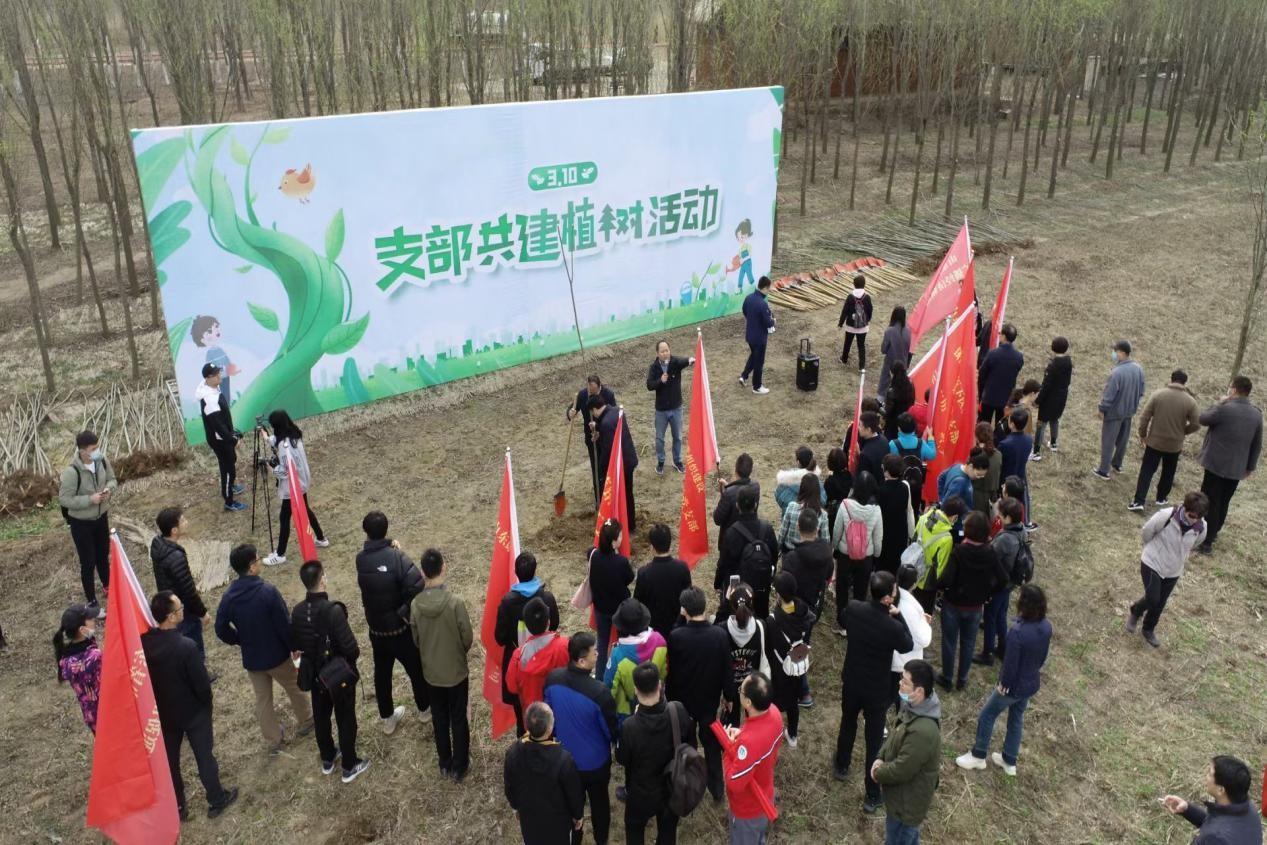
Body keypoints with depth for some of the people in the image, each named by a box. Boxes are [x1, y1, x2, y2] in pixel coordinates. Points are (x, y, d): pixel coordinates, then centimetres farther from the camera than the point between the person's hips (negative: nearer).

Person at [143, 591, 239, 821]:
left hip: (162, 712, 5)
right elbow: (201, 683, -23)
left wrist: (160, 702, 12)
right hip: (193, 711, -4)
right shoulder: (186, 646, -32)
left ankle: (176, 807, 37)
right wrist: (206, 703, -1)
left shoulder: (144, 643, -16)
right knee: (204, 756, 15)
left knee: (169, 759, 20)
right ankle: (216, 800, 33)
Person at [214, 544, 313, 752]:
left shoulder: (229, 596, -12)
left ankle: (274, 740, 30)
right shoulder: (268, 591, -25)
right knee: (294, 688, 22)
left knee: (262, 699, 19)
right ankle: (305, 722, 42)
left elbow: (221, 629, -4)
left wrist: (240, 641, 13)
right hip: (277, 655, -3)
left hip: (251, 658, 3)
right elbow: (285, 625, -21)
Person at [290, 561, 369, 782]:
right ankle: (350, 766, 26)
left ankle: (327, 759, 41)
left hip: (315, 674, 6)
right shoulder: (333, 610, -31)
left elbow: (295, 643, 3)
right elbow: (350, 647, -29)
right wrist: (354, 656, -7)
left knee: (320, 717, 23)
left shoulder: (297, 611, -11)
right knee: (346, 720, 12)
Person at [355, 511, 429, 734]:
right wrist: (406, 610, -17)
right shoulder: (395, 556, -24)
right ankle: (425, 708, 38)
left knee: (382, 672, 21)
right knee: (416, 669, 18)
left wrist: (390, 547, -12)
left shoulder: (360, 558, -10)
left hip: (375, 628, 4)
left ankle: (387, 719, 35)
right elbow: (417, 585, -32)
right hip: (400, 627, -4)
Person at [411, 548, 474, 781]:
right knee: (459, 720, 15)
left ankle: (445, 765, 35)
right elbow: (468, 639, -15)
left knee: (440, 719, 21)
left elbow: (416, 640, -2)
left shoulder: (415, 604, -16)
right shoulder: (455, 603, -26)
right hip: (456, 672, -3)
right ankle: (459, 767, 28)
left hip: (431, 673, 3)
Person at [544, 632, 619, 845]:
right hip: (595, 761, -3)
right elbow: (611, 731, -19)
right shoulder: (599, 692, -35)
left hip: (565, 757, 3)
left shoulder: (552, 679, -20)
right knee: (599, 800, 25)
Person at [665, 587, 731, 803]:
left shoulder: (676, 636, -24)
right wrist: (727, 695, 8)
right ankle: (717, 789, 30)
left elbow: (671, 671, -11)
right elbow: (727, 669, -8)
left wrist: (670, 698, 5)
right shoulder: (720, 635, -20)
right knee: (712, 744, 20)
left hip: (682, 699, -1)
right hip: (710, 699, 1)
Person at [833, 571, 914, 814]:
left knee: (847, 724, 29)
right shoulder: (893, 627, -31)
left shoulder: (853, 608, -19)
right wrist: (898, 616, -8)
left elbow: (841, 620, 7)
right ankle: (873, 796, 25)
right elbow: (907, 646, -8)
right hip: (876, 691, -4)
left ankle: (841, 766, 52)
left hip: (851, 682, 4)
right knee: (874, 741, 11)